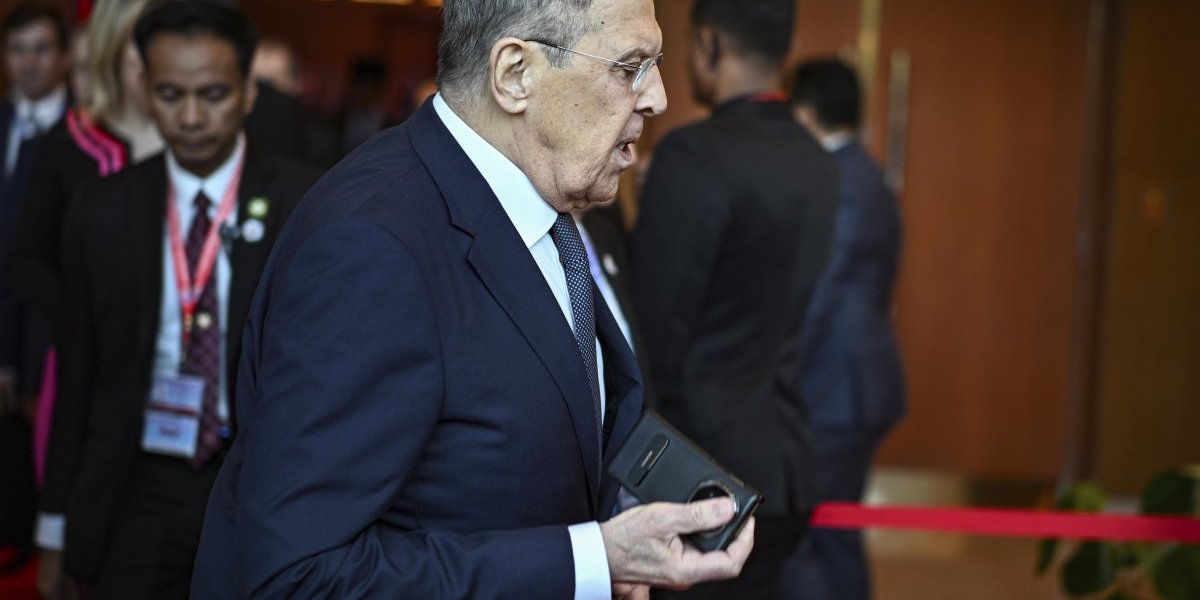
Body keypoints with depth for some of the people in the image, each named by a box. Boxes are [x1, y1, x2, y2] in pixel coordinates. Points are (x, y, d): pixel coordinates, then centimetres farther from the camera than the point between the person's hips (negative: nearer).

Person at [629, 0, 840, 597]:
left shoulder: (696, 155, -15)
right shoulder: (815, 162, 9)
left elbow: (654, 334, -14)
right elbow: (783, 318, 12)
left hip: (702, 470, -7)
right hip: (785, 464, 8)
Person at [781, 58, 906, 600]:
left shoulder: (836, 186, -16)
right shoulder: (867, 180, 15)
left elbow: (810, 304, -19)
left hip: (831, 397, -10)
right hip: (856, 392, 10)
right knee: (836, 539, 14)